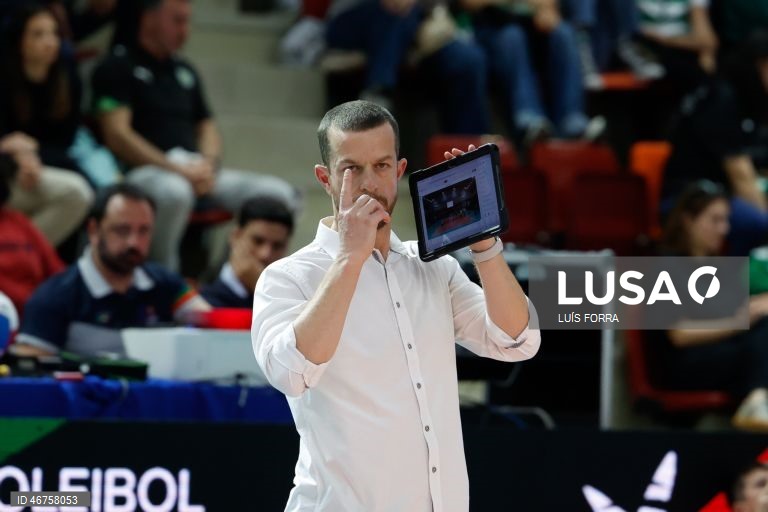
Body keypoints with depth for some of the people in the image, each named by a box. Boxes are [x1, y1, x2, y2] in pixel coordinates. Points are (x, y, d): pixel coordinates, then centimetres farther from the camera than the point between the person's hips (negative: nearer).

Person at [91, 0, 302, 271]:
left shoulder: (185, 71, 26)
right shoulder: (119, 66, 3)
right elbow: (117, 136, -7)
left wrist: (207, 165, 1)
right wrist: (177, 170, -14)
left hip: (195, 172, 7)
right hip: (144, 171, -7)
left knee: (280, 195, -12)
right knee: (174, 192, -43)